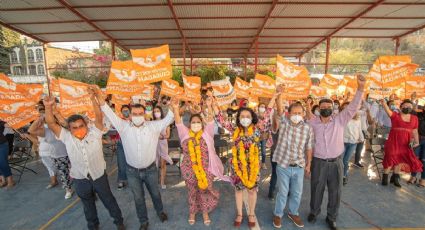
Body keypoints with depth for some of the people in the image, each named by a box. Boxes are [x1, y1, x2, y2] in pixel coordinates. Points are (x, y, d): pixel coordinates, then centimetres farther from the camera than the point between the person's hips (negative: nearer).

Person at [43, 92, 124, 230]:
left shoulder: (94, 133, -12)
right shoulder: (67, 137, -6)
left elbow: (99, 116, -23)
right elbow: (51, 124, -11)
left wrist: (93, 99, -34)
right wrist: (48, 107, -25)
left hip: (99, 176, -2)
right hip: (80, 180, 2)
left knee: (109, 201, 16)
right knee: (88, 205, 24)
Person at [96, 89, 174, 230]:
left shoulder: (153, 126, -12)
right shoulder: (124, 127, -9)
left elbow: (168, 119, -16)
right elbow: (109, 114, -12)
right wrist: (99, 96, -23)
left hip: (150, 169, 0)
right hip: (132, 171, 1)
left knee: (155, 193, 22)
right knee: (138, 198, 20)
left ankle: (160, 211, 52)